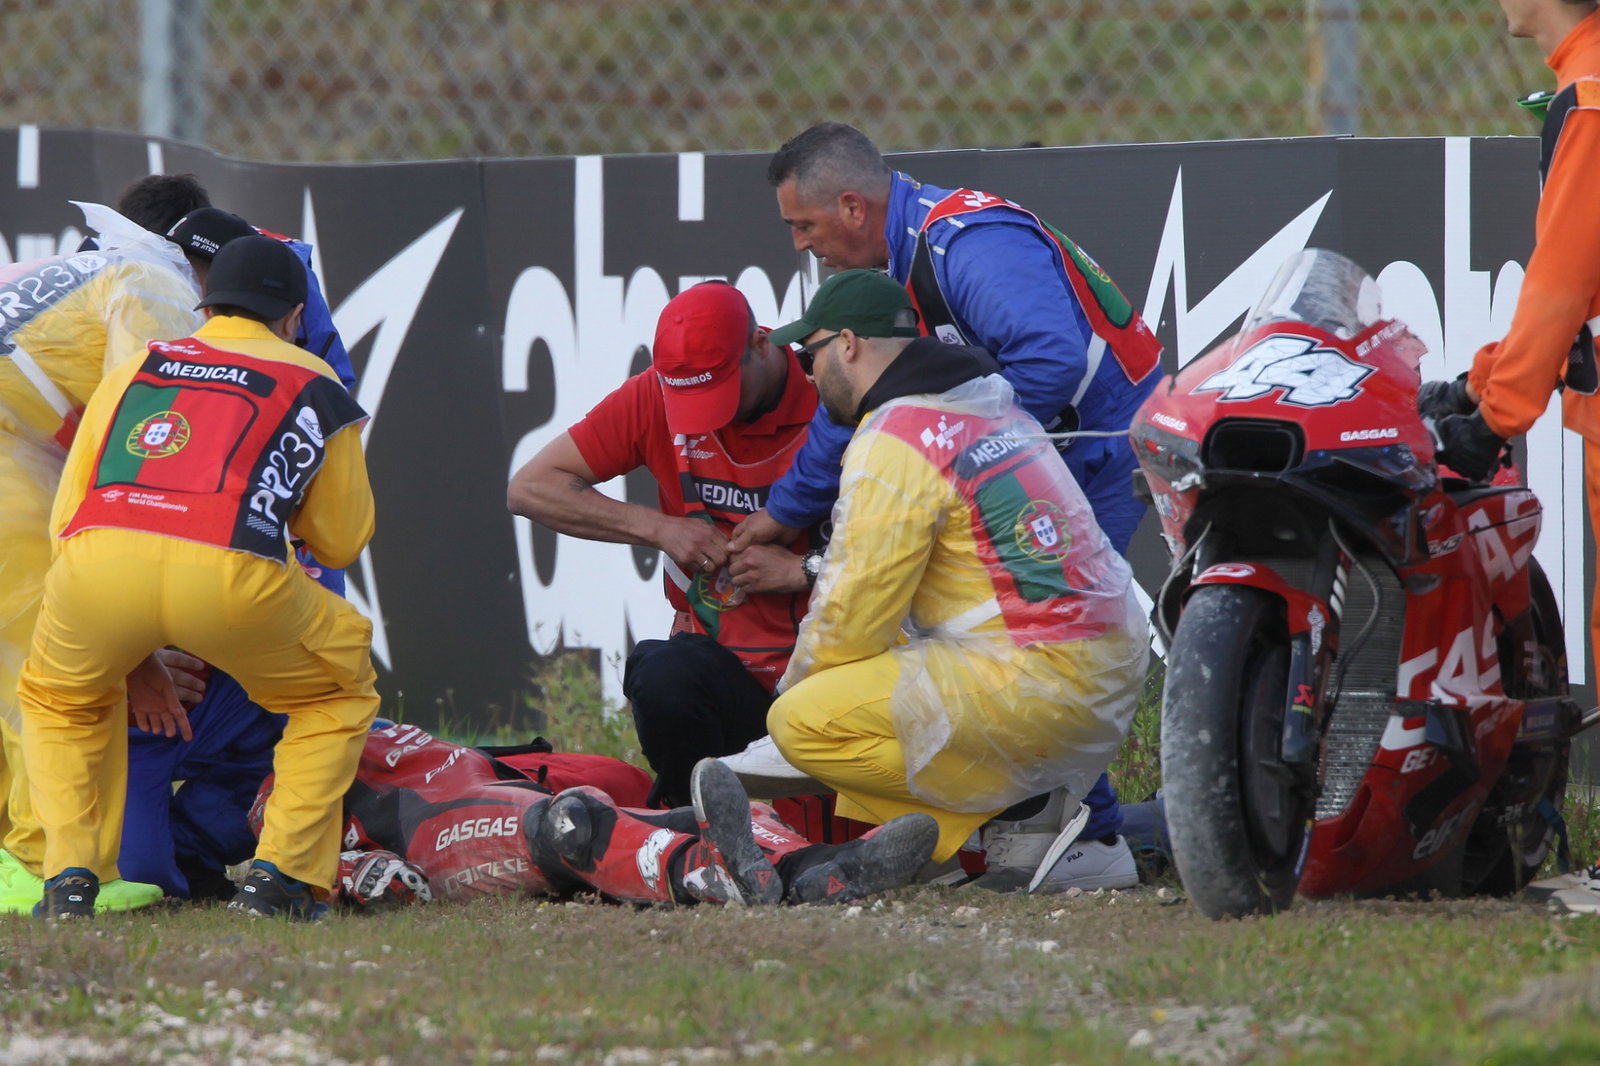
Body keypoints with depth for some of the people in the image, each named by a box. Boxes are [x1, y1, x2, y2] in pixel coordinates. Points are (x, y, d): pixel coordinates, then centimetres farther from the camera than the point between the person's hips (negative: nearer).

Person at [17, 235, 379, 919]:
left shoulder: (130, 372, 32)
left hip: (97, 556, 2)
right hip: (233, 576, -2)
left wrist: (134, 656, 32)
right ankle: (280, 876, 14)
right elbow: (341, 542, 31)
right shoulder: (312, 385, 26)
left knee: (57, 697, 34)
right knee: (338, 690, 27)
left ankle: (70, 877, 17)